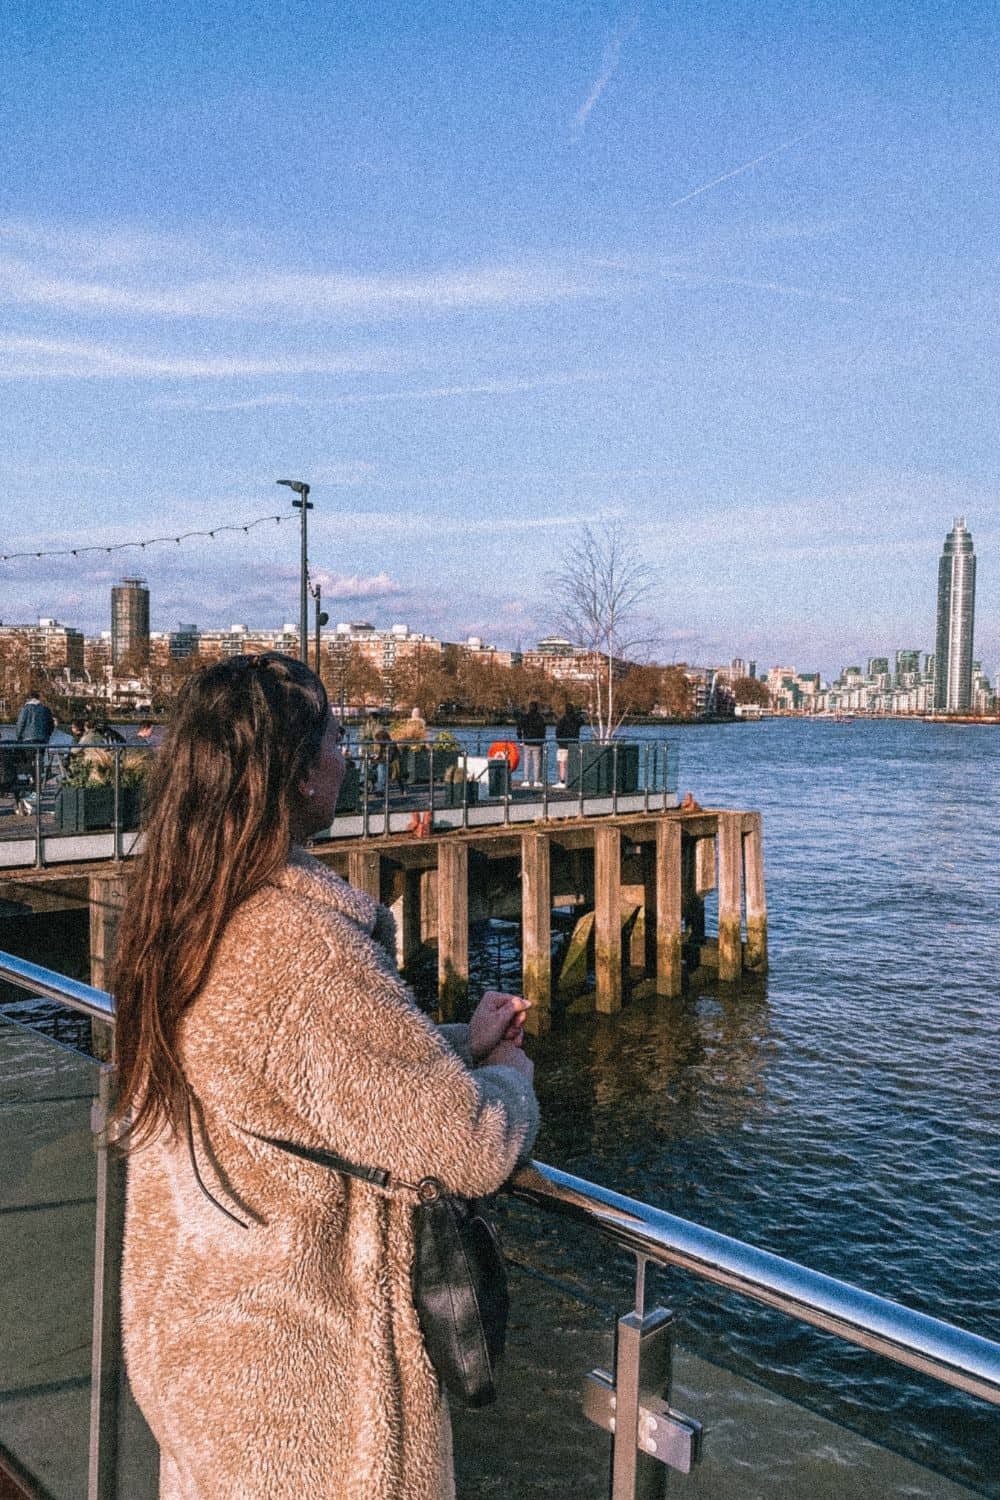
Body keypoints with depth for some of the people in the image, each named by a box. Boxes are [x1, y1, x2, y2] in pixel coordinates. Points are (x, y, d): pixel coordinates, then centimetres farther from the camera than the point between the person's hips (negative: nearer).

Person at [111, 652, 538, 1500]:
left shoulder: (175, 920, -3)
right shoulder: (305, 945, -30)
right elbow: (474, 1151, -25)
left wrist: (458, 1043, 8)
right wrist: (509, 1075, -4)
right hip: (292, 1374, -8)